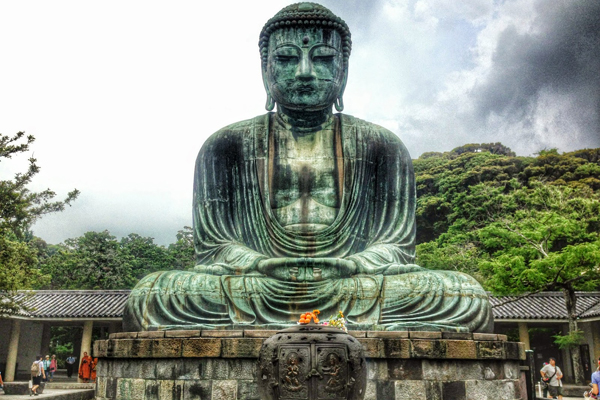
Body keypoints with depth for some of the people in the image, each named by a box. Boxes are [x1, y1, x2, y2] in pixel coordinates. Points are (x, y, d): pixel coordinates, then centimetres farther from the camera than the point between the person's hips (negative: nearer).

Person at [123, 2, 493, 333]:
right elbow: (212, 248, 3)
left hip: (357, 293, 1)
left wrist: (346, 268, -19)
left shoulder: (382, 146, 9)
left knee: (469, 297, -23)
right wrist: (265, 266, -19)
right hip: (255, 292, 0)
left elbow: (397, 246, 4)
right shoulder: (225, 146, 8)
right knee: (147, 296, -26)